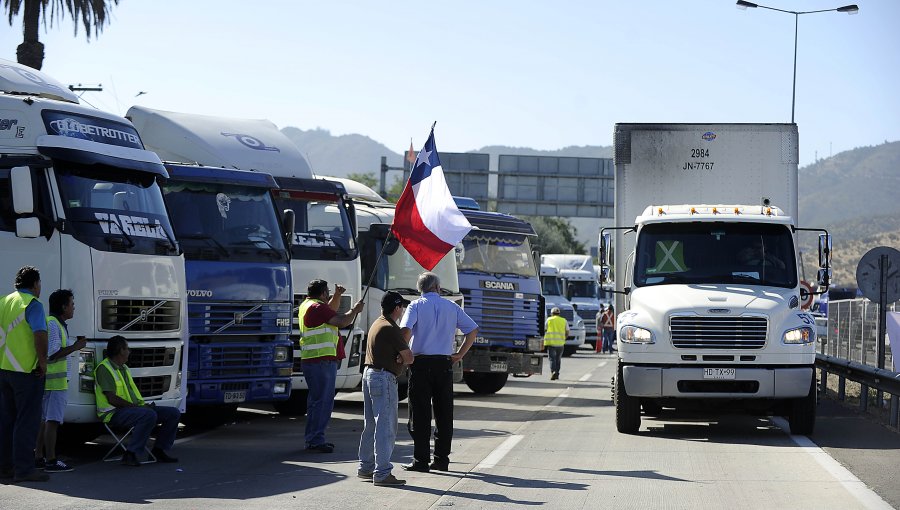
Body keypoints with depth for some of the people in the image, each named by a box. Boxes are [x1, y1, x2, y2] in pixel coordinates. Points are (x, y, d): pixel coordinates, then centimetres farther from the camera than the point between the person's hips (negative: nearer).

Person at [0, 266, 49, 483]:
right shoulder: (32, 304, -11)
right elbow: (40, 334, -23)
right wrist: (43, 363, -15)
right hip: (27, 372, -8)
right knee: (27, 420, -5)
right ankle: (24, 468, -6)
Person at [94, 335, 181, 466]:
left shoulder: (124, 368, 22)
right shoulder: (104, 369, -10)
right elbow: (112, 399, -18)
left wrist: (143, 404, 2)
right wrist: (136, 406, -16)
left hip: (133, 408, 9)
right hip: (114, 413, -9)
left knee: (173, 413, 0)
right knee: (149, 415, -37)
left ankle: (159, 450, 5)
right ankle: (131, 454, -33)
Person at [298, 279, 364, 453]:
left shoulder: (307, 305, 17)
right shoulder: (317, 307, -14)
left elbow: (331, 310, 32)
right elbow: (343, 321, -17)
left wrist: (337, 295, 17)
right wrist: (355, 310, 0)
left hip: (310, 360, 11)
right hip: (321, 360, -11)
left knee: (316, 399, 16)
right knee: (323, 400, -9)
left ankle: (313, 439, 21)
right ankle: (316, 440, -10)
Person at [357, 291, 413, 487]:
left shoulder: (377, 324, 15)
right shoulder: (390, 329, -16)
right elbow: (409, 358, -15)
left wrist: (398, 359, -3)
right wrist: (401, 361, 7)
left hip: (369, 373, 10)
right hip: (384, 377, -10)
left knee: (371, 425, 17)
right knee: (386, 427, -9)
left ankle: (366, 467, 23)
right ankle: (382, 473, -12)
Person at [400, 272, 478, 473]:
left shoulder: (416, 305, 0)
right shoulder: (451, 307, 10)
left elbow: (406, 330, -17)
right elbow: (473, 330, 8)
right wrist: (460, 354, 10)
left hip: (421, 363, -3)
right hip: (444, 364, 3)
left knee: (420, 413, 0)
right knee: (444, 412, 9)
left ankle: (421, 460, -2)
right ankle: (442, 459, 10)